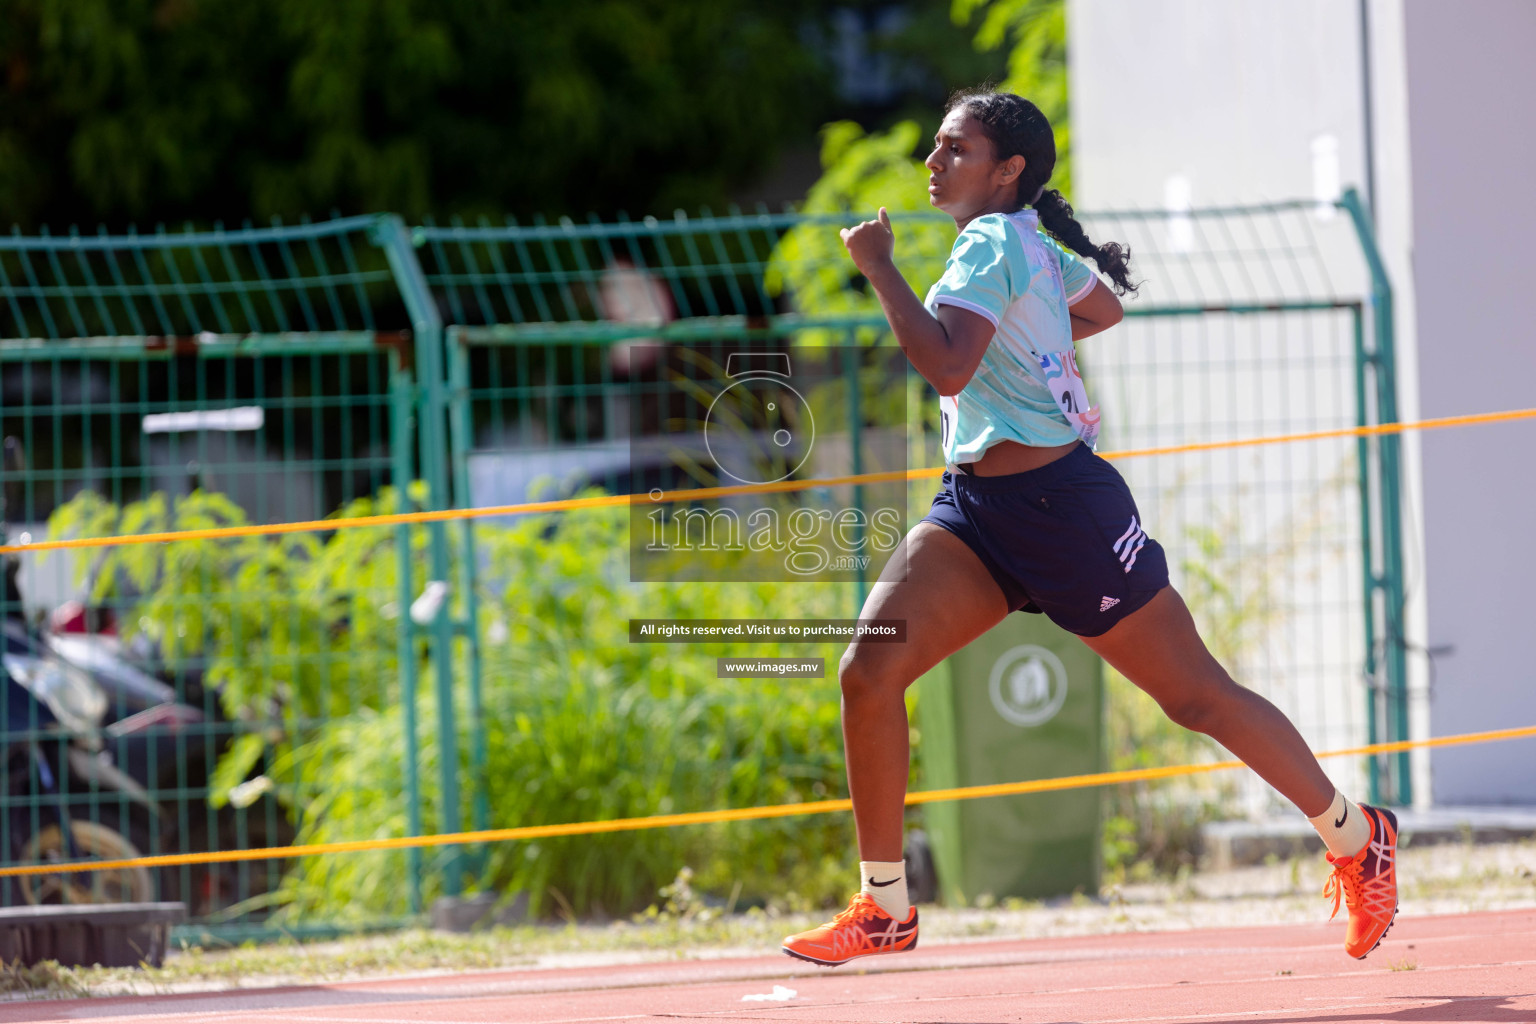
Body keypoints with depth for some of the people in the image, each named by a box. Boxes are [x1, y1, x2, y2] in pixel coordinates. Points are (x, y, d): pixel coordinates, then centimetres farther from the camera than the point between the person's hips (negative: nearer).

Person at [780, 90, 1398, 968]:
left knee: (1198, 697, 2)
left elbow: (946, 366, -30)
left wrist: (880, 269, -22)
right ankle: (887, 909, -2)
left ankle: (1358, 837, 20)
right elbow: (1104, 306, 31)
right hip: (976, 504, 9)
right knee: (870, 672, -9)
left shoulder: (993, 243, -15)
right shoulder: (1030, 245, 11)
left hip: (1061, 505, -9)